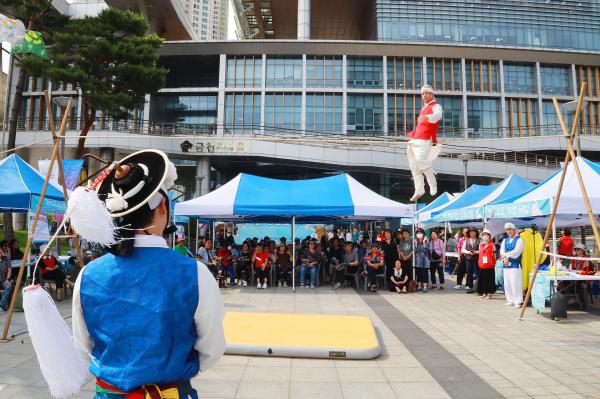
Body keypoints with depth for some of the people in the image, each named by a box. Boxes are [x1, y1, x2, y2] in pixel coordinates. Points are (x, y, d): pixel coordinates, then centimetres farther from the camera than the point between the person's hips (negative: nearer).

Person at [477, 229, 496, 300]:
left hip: (490, 266, -5)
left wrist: (494, 264, -5)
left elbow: (494, 255, -3)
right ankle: (484, 293, 21)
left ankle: (489, 294, 11)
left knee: (489, 280, 2)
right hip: (482, 266, 5)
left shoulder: (492, 244, -5)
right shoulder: (480, 244, 10)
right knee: (482, 279, 9)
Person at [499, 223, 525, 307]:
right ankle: (510, 300, 17)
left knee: (515, 283, -9)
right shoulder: (505, 240, 16)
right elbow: (502, 251, 6)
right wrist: (504, 259, -11)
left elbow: (516, 251, -13)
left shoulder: (519, 240, -2)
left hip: (515, 264, -6)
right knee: (507, 284, 8)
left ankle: (518, 301, -2)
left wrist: (505, 255, -9)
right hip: (506, 264, 6)